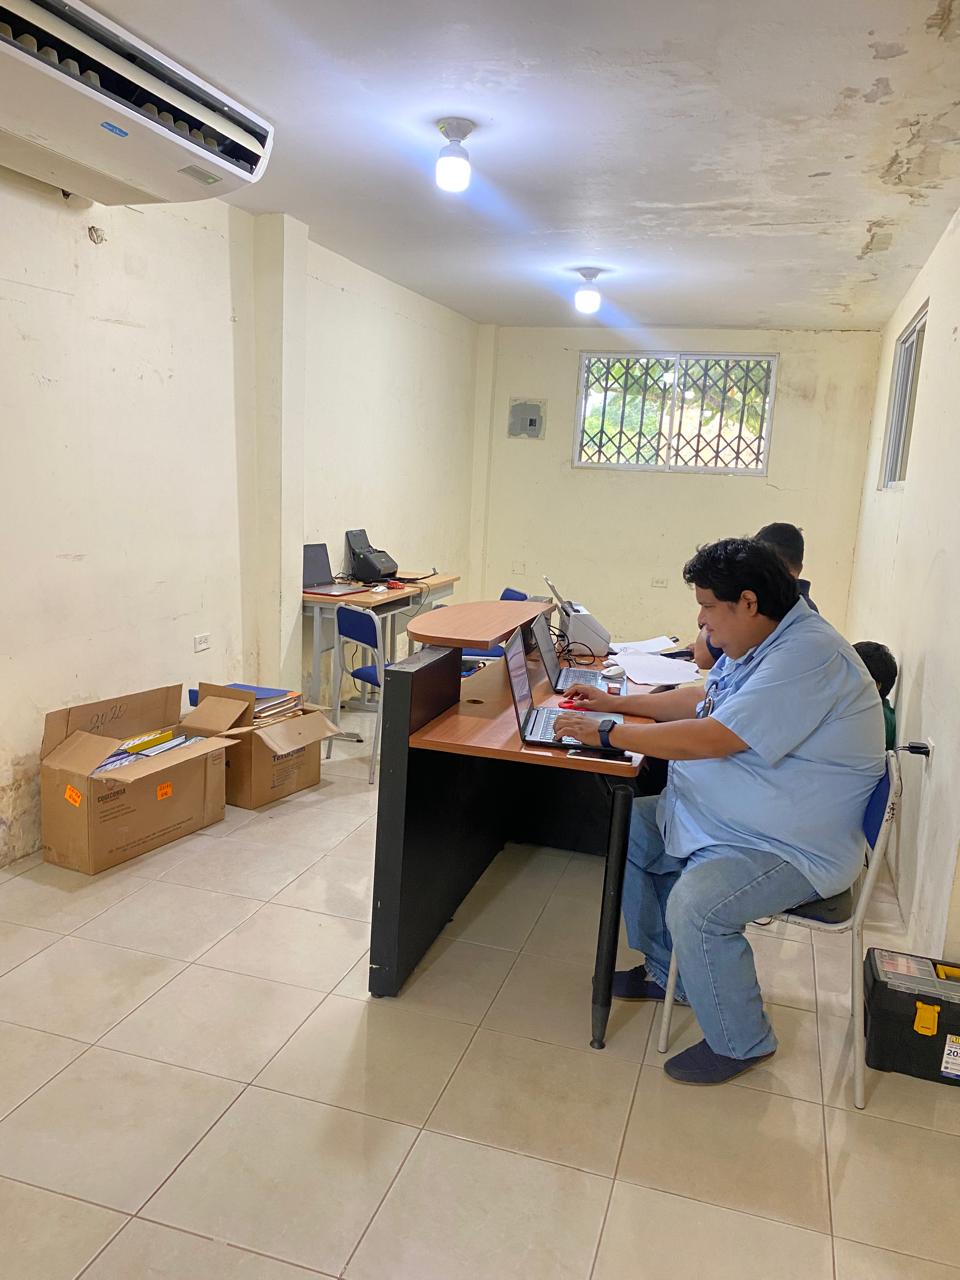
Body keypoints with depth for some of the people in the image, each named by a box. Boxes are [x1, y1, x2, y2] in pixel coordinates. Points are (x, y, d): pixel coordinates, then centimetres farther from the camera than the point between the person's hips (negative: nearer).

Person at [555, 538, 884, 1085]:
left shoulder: (807, 656, -27)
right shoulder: (763, 642, 6)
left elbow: (709, 739, -31)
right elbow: (703, 699, 22)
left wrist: (607, 733, -21)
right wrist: (617, 701, 17)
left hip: (792, 848, -10)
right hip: (719, 815, 11)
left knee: (695, 906, -29)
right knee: (630, 826, 9)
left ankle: (742, 1043, 0)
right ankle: (667, 972, 25)